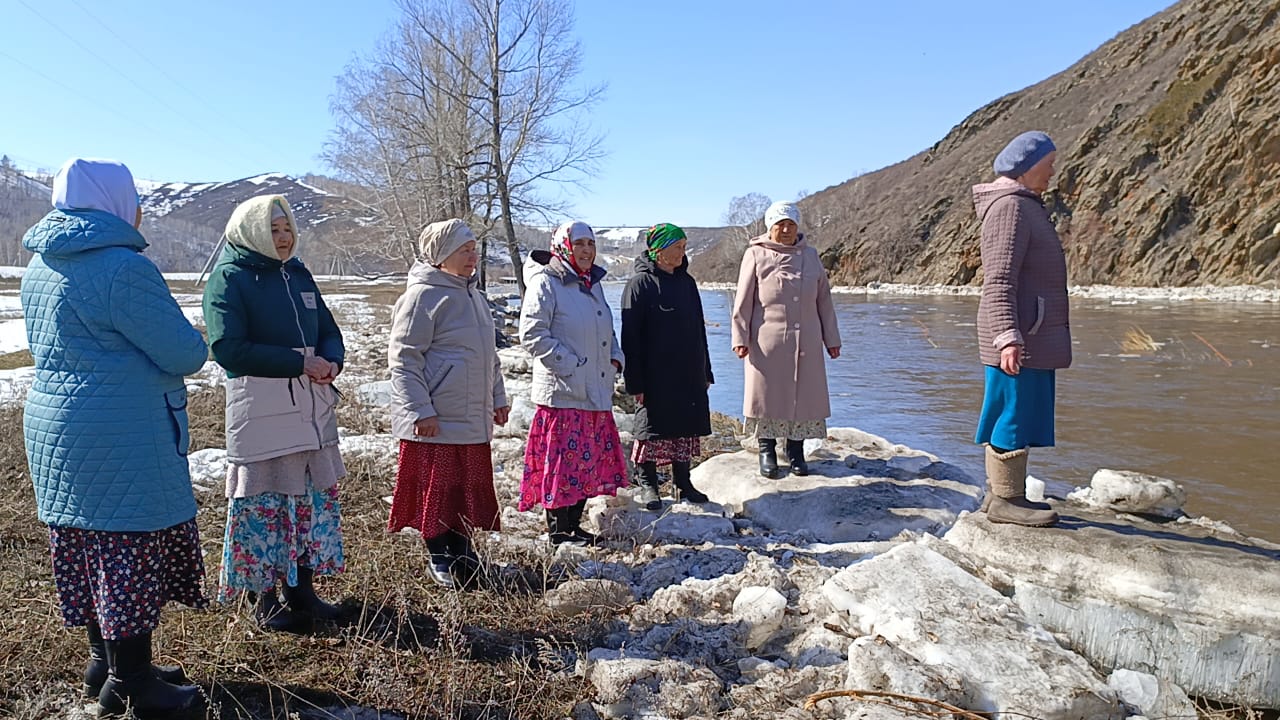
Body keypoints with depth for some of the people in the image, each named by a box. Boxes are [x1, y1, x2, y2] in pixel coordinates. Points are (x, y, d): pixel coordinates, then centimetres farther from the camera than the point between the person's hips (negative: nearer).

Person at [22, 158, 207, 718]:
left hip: (52, 426, 9)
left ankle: (104, 663, 30)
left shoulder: (40, 267, 10)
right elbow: (185, 354, -16)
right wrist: (193, 345, 5)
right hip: (123, 438, -9)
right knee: (132, 550, 1)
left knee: (86, 544, 16)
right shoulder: (123, 267, -18)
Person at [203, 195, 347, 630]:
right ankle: (263, 599, 18)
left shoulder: (298, 275, 13)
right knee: (261, 502, 2)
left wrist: (330, 362, -8)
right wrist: (300, 362, -18)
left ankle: (301, 589, 26)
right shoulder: (229, 278, -6)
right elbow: (229, 348, -16)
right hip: (260, 411, -7)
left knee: (315, 497, 12)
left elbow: (329, 331, 15)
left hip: (313, 409, 7)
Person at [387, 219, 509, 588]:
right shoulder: (422, 296, -12)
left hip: (473, 418, 8)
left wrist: (498, 397, 19)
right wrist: (421, 412, -18)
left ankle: (461, 551, 29)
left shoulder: (473, 294, 14)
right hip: (436, 420, -8)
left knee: (471, 486, 14)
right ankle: (442, 560, 16)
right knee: (438, 488, 2)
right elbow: (404, 359, -14)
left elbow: (488, 353, 22)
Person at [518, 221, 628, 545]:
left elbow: (606, 332, 26)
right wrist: (572, 366, -18)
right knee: (562, 461, -2)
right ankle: (558, 531, 12)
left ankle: (574, 525, 27)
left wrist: (615, 358, 8)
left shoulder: (592, 284, 16)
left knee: (589, 461, 13)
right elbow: (532, 335, -17)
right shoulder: (545, 283, -10)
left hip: (596, 393, 8)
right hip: (562, 393, -8)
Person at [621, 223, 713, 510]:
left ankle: (683, 483, 23)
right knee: (653, 426, 2)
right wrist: (635, 381, -15)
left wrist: (705, 371, 17)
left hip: (689, 374, 6)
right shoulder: (640, 283, -8)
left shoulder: (687, 282, 12)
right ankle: (647, 485, 16)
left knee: (686, 427, 11)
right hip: (655, 375, -6)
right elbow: (631, 335, -11)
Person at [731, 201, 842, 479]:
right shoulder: (756, 255, 1)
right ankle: (767, 451, 17)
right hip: (767, 342, -3)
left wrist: (832, 338, 13)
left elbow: (824, 300, 15)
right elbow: (743, 301, -1)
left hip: (806, 343, 3)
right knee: (767, 393, 3)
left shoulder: (811, 256, 12)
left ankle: (796, 451, 19)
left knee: (804, 394, 5)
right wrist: (740, 337, -7)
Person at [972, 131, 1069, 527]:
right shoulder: (1009, 207, -14)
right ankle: (1006, 499, 3)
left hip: (1031, 335, 11)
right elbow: (998, 282, -22)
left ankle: (999, 492, 22)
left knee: (1011, 412, 13)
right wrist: (1008, 338, -28)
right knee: (1015, 412, -5)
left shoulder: (1024, 205, 20)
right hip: (1020, 335, -11)